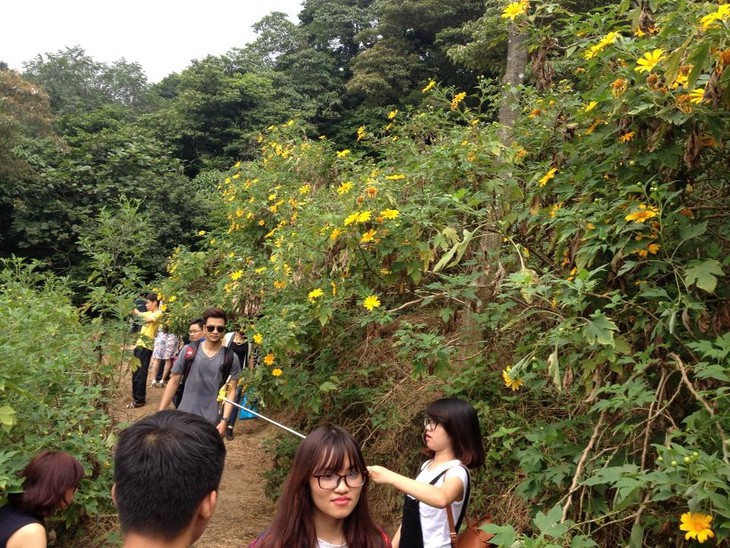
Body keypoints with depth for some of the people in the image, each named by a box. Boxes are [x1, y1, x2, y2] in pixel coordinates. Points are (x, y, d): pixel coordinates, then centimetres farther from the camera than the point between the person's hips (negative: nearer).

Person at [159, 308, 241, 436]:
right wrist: (160, 413, 1)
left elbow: (231, 391, -2)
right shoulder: (189, 351, -3)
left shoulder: (231, 358, -3)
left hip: (212, 423, 0)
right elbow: (173, 382, 4)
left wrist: (224, 420, -11)